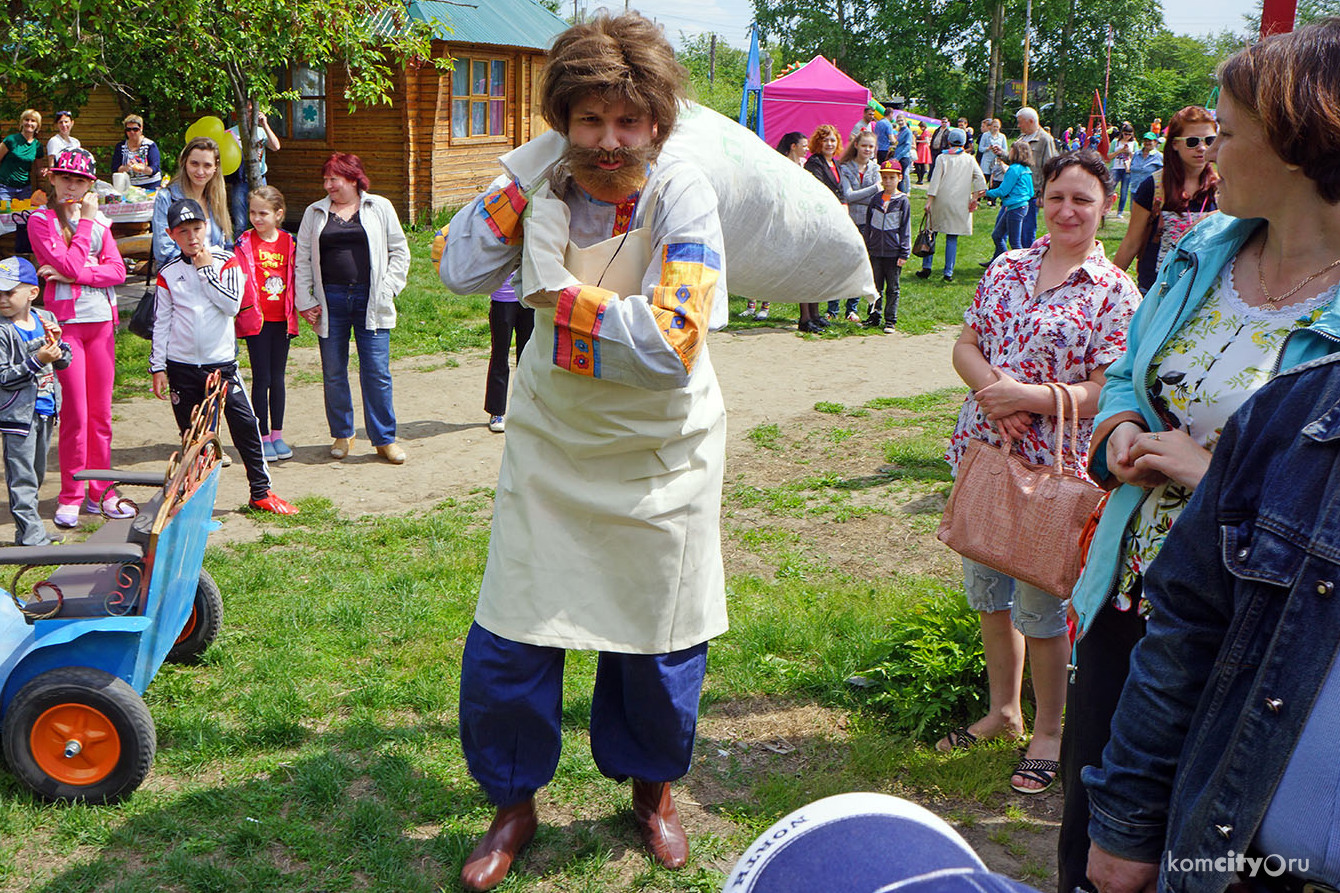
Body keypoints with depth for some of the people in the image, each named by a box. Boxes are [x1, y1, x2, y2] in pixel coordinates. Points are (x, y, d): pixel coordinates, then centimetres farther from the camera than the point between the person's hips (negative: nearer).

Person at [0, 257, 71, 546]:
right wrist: (38, 360, -24)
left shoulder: (45, 319, 5)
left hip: (45, 410, 6)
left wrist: (56, 340, -9)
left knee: (36, 474, 16)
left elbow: (64, 361, 10)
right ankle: (32, 536, -2)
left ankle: (27, 532, 28)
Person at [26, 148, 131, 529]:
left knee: (101, 412, 7)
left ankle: (100, 492, 15)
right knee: (75, 412, -5)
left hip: (102, 320, 4)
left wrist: (73, 274, -13)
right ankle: (71, 497, 5)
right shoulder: (41, 221, -2)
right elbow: (69, 263, -15)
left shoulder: (98, 220, 12)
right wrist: (85, 220, -8)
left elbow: (117, 271, 0)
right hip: (65, 321, -4)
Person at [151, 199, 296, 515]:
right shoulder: (168, 273, 4)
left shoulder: (226, 261, 1)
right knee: (191, 436, 8)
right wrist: (157, 368, 3)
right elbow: (160, 322, 6)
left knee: (245, 425, -5)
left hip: (221, 363, -1)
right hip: (181, 367, 1)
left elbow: (232, 304, -13)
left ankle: (260, 492, 5)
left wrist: (206, 271, -11)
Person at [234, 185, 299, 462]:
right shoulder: (245, 243, -4)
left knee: (278, 378, 10)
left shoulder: (289, 243, 5)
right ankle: (263, 437, 8)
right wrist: (245, 312, -15)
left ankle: (277, 435, 19)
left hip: (281, 320, 3)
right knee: (261, 379, 0)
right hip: (257, 321, -3)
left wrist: (298, 311, 8)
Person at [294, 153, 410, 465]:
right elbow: (302, 260, 12)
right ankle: (342, 435, 22)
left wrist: (386, 290, -3)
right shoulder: (315, 213, 12)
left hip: (369, 300, -2)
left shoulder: (380, 208, 6)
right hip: (331, 301, 2)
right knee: (333, 373, 6)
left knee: (377, 372, -4)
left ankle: (384, 439, 6)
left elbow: (400, 252, 7)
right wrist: (305, 302, 4)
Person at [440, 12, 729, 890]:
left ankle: (652, 785, 40)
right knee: (506, 645, 2)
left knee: (657, 645, 12)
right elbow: (460, 270, -11)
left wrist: (560, 299, -19)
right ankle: (514, 804, 27)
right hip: (552, 445, 3)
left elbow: (671, 345, -26)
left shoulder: (683, 197, -18)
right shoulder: (546, 184, -5)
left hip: (659, 456, -2)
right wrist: (525, 177, -13)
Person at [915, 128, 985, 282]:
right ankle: (948, 272, 0)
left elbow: (935, 181, -6)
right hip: (960, 204, 1)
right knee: (952, 238, 3)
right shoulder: (970, 159, 6)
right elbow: (980, 179, -3)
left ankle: (926, 267, 3)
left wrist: (929, 200, -7)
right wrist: (974, 198, -1)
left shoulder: (942, 158, 0)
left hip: (941, 200, -1)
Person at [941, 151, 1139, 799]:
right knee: (985, 588, 16)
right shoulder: (1007, 268, 7)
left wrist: (1029, 395, -21)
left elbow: (1110, 391, -12)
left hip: (1051, 465, -5)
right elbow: (965, 346, 6)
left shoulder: (1116, 293, -8)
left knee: (1039, 603, 3)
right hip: (982, 451, 5)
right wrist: (994, 388, -14)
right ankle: (1002, 709, 36)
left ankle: (1048, 731, 24)